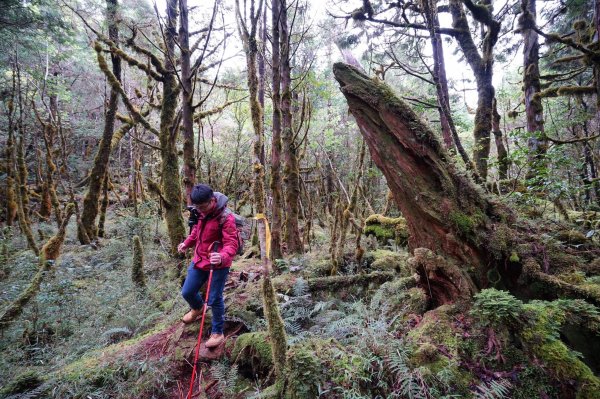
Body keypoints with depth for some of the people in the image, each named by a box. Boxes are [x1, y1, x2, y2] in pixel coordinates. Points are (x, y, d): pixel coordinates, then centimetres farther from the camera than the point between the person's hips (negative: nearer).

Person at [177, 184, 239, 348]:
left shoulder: (226, 218, -25)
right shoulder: (201, 213, -2)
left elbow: (231, 244, -29)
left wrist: (222, 257, -47)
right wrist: (187, 243, 12)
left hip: (218, 265, -7)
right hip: (199, 260, 7)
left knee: (215, 300, 2)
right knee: (187, 292, 19)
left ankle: (217, 333, 24)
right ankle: (198, 309, 53)